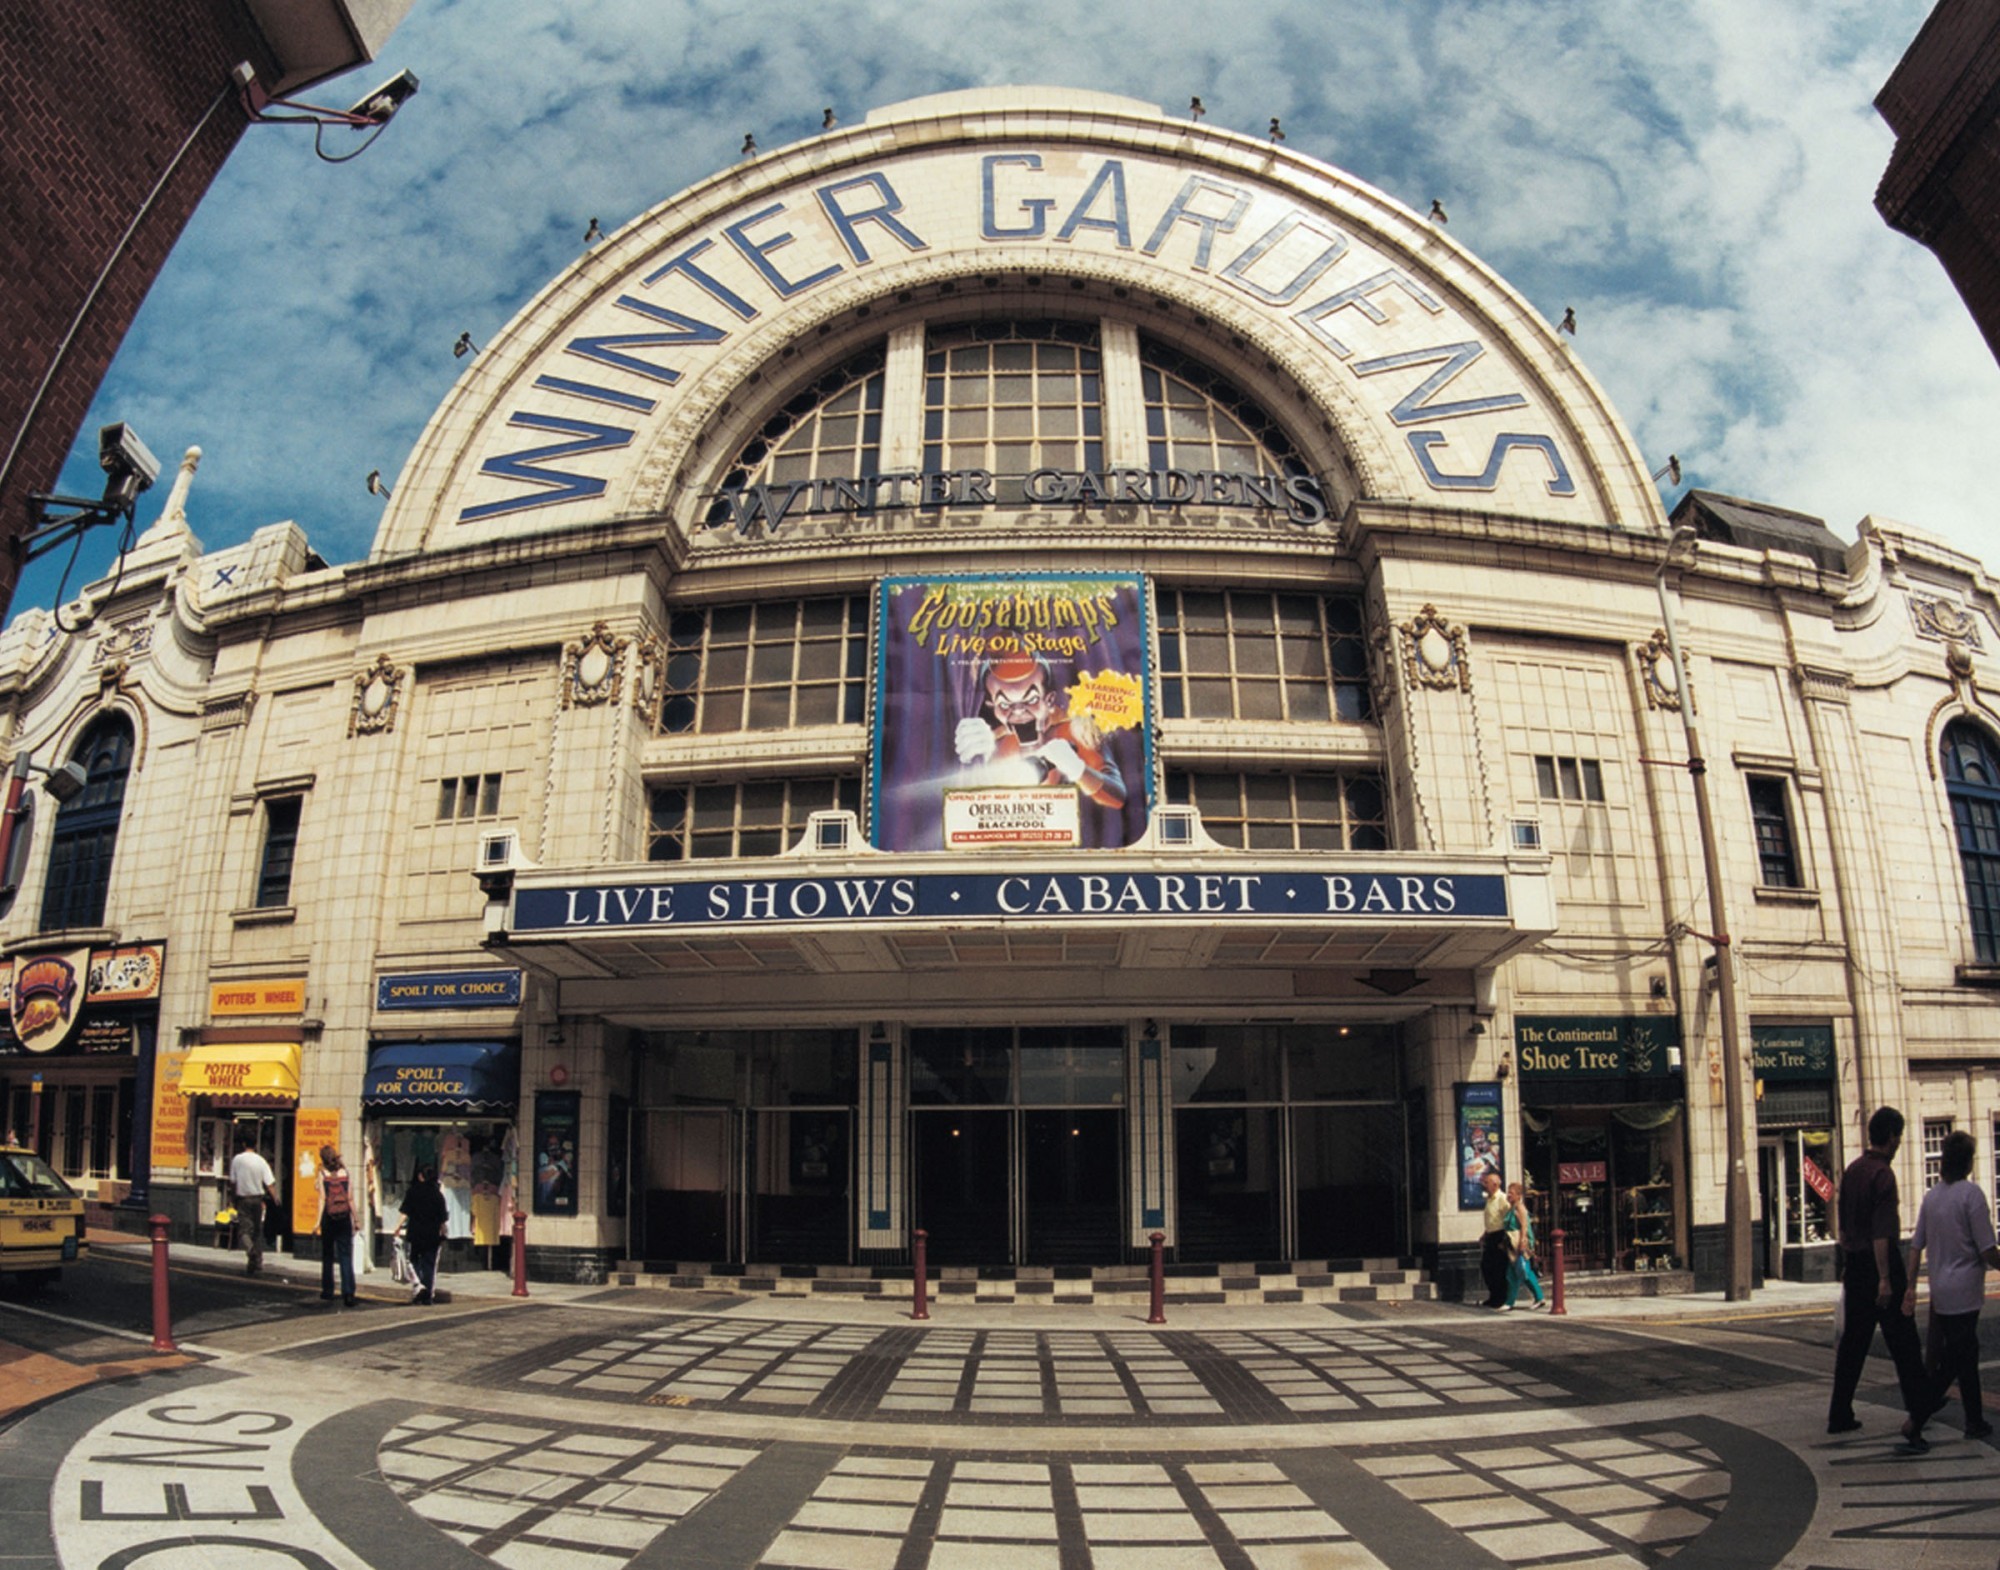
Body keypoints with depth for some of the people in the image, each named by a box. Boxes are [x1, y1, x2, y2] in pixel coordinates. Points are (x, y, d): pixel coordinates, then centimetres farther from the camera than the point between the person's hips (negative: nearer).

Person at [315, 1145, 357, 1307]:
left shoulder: (323, 1174, -3)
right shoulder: (346, 1173, 2)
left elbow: (322, 1199, -8)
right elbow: (351, 1199, 1)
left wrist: (319, 1220, -5)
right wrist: (355, 1220, 6)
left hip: (329, 1218, -1)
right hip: (344, 1218, 1)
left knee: (327, 1256, 14)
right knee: (346, 1256, 0)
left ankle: (327, 1291, 21)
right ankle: (348, 1292, -11)